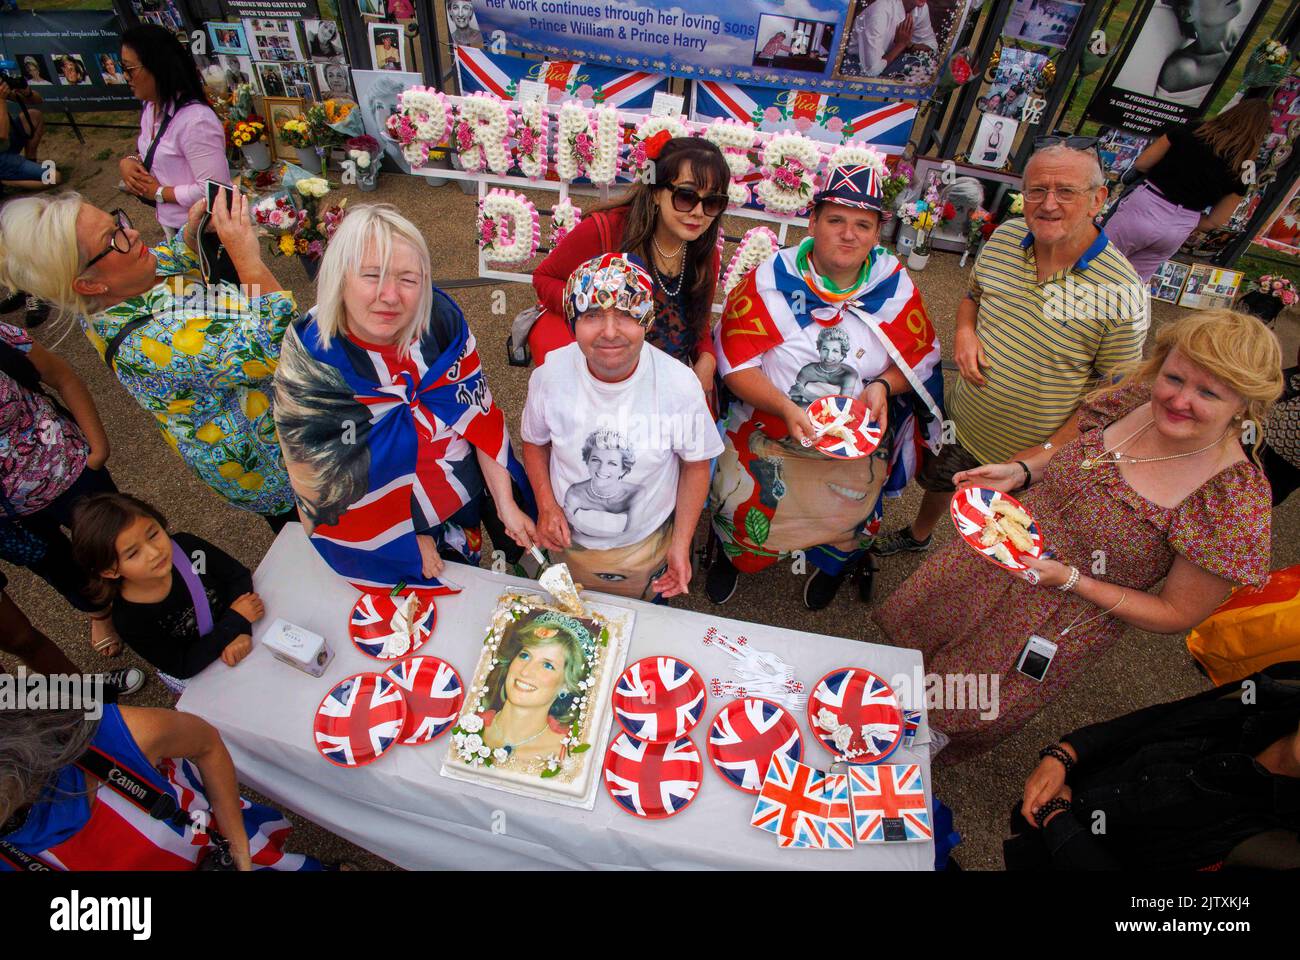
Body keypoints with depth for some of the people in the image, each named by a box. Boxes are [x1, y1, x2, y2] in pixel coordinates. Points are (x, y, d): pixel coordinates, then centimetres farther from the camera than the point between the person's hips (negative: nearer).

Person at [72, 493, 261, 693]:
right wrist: (236, 619, -27)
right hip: (197, 676, -4)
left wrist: (241, 629, -26)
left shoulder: (186, 546, -24)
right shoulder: (130, 622, -27)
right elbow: (184, 667, -20)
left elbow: (238, 574, -12)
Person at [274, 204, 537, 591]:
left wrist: (507, 505, -12)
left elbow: (479, 412, -12)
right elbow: (328, 480, -17)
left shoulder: (441, 317, -18)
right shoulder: (308, 362, -25)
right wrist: (410, 536, -13)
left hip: (468, 498, 3)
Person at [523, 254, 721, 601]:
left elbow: (695, 464, -11)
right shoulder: (550, 374, -21)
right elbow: (535, 442, -1)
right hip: (566, 539, 2)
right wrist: (546, 505, -14)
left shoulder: (681, 385, -25)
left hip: (646, 547, -1)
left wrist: (681, 545, -13)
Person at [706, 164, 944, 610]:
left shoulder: (895, 286, -7)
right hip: (767, 435, -2)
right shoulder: (772, 279, -15)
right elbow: (736, 364, -18)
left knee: (848, 528, 17)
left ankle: (831, 564, 57)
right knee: (744, 517, 1)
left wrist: (883, 385, -20)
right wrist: (785, 407, -32)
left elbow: (920, 359, 2)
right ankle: (728, 555, 42)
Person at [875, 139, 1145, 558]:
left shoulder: (1121, 291, -24)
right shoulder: (1004, 237, -10)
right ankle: (918, 535, 62)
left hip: (1031, 452, -5)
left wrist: (1046, 452, -21)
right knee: (940, 480, 31)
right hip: (963, 423, 5)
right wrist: (964, 331, -12)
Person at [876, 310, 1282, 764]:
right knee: (911, 625, 21)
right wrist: (1018, 471, -12)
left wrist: (1071, 580, -27)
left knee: (963, 713, 16)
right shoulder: (1137, 395, -13)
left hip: (1061, 626, -5)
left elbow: (1179, 614, -17)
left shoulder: (1235, 500, -27)